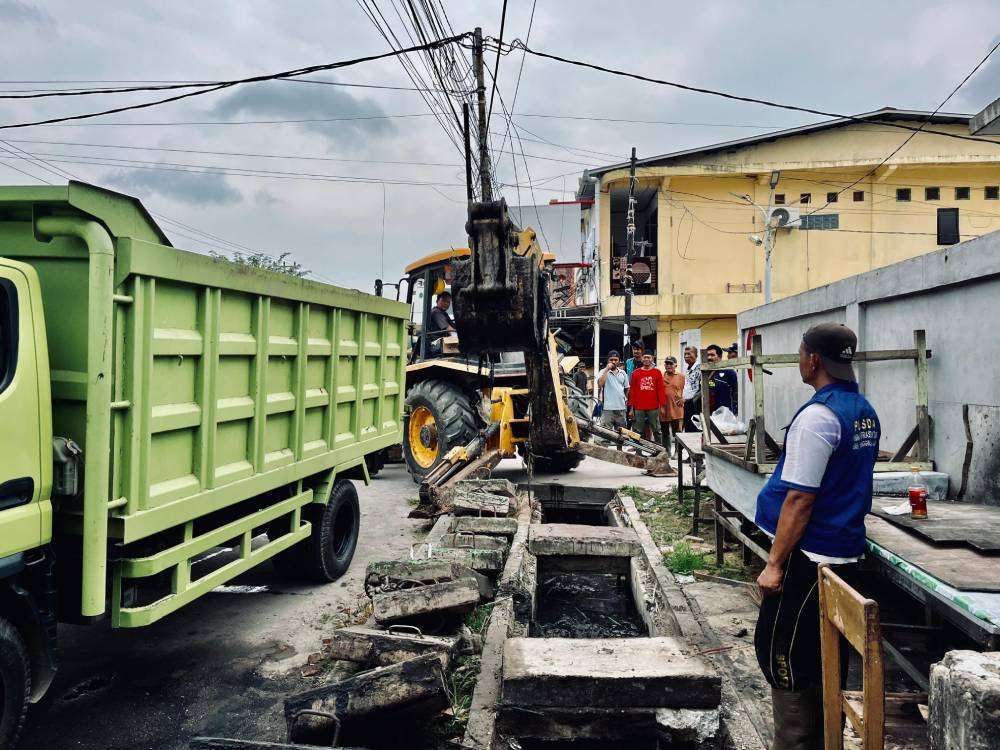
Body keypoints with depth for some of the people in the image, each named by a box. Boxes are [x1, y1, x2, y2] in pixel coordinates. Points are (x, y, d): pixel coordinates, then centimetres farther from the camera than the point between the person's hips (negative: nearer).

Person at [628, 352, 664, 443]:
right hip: (639, 408, 1)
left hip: (653, 408, -1)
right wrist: (631, 407, 2)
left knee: (656, 431, 5)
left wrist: (662, 405, -2)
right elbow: (632, 390, 7)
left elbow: (661, 390, 4)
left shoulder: (657, 372, 5)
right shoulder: (636, 373, 7)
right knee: (638, 432, 4)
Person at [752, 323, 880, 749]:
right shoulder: (865, 412, 8)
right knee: (827, 653, 19)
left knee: (781, 652, 3)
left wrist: (775, 564, -17)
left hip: (809, 555, -9)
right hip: (847, 551, 9)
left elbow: (800, 499, -22)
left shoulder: (818, 416, -20)